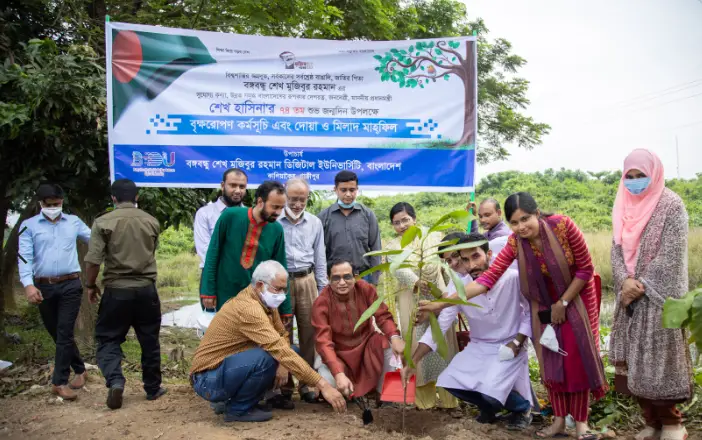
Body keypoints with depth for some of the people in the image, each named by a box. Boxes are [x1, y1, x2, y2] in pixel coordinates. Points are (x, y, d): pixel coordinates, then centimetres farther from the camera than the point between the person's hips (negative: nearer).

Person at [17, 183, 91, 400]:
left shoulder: (73, 222, 7)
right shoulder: (29, 226, 3)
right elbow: (24, 257, -5)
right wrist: (28, 285, -19)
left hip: (70, 285, -1)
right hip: (43, 287, 1)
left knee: (64, 334, -5)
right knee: (57, 334, 12)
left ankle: (59, 382, 2)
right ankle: (79, 370, 29)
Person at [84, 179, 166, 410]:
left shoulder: (103, 222, -7)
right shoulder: (152, 222, 3)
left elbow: (93, 260, -10)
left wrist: (91, 285, 5)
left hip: (117, 290, -2)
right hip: (147, 289, 2)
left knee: (108, 339, 9)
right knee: (149, 340, 13)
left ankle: (115, 381, -11)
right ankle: (153, 388, 21)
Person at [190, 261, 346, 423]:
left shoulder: (266, 301, 1)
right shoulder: (248, 309, -28)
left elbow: (282, 335, 9)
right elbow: (280, 351, -34)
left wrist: (282, 364, -14)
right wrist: (322, 384, -36)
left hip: (231, 366, 9)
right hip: (209, 380, -9)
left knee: (292, 351, 1)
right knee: (265, 357, -32)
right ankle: (237, 409, -8)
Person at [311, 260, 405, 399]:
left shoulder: (365, 289, -14)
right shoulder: (321, 303, -23)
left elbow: (383, 316, -12)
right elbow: (324, 343, -27)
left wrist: (395, 337, -35)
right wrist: (339, 374, -41)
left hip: (367, 343, 2)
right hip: (340, 354, -2)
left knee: (392, 350, -26)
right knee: (326, 381, -29)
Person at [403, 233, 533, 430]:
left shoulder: (513, 278, -21)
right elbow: (438, 326, -13)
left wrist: (517, 342, -18)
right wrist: (412, 363, -20)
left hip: (509, 348, -4)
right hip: (478, 347, 4)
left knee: (491, 390, -26)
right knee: (449, 382, -13)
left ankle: (522, 407, 9)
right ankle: (490, 405, 16)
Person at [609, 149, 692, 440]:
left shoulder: (671, 206, -7)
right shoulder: (624, 208, 10)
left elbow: (671, 256, -13)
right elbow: (617, 249, 5)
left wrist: (641, 286, -14)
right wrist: (625, 282, -12)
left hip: (659, 298, -5)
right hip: (630, 297, 6)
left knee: (659, 362, -2)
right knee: (632, 363, 7)